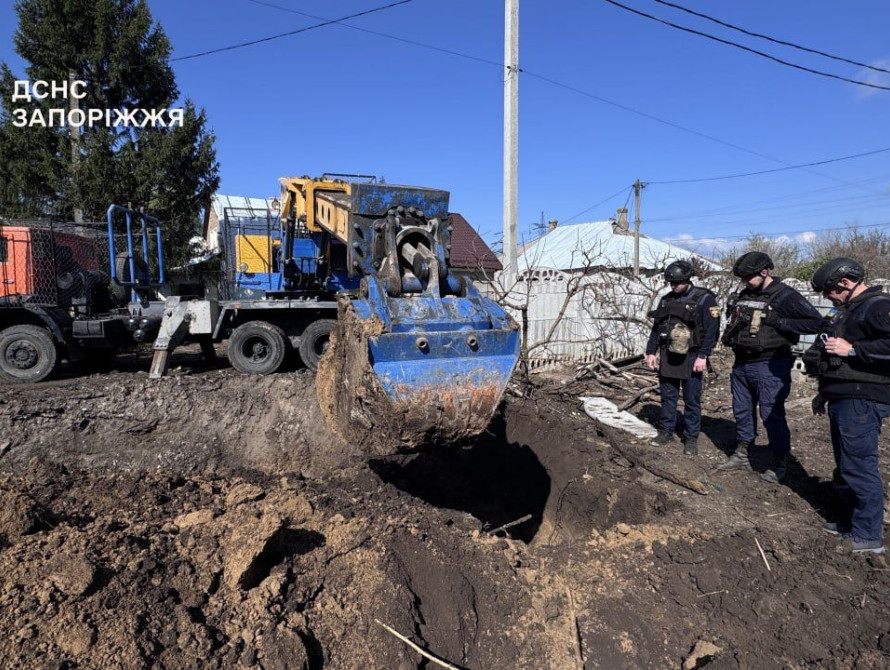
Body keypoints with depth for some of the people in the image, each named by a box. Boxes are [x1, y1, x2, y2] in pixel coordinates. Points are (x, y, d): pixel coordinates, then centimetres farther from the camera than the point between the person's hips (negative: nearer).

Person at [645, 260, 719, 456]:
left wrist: (702, 356, -16)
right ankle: (666, 432, 23)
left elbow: (712, 330, -10)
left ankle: (691, 438, 13)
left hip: (691, 358, -5)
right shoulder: (666, 299, 10)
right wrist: (651, 352, 8)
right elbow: (656, 327, 14)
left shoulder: (704, 299, -6)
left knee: (692, 400, 3)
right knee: (668, 397, 12)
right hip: (667, 356, 5)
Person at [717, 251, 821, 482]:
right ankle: (741, 456, 29)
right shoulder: (744, 295, 11)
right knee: (742, 411, 15)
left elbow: (816, 322, -19)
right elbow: (733, 319, 29)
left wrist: (778, 322, -20)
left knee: (772, 415, 0)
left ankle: (778, 464, 14)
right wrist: (729, 335, 9)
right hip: (741, 363, 7)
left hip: (769, 365, -7)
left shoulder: (785, 296, -11)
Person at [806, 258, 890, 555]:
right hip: (844, 399, 10)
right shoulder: (851, 311, 20)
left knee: (859, 466, -6)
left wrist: (851, 349, -23)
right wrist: (825, 392, 27)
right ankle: (853, 522, 27)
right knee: (847, 466, 16)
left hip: (861, 401, -10)